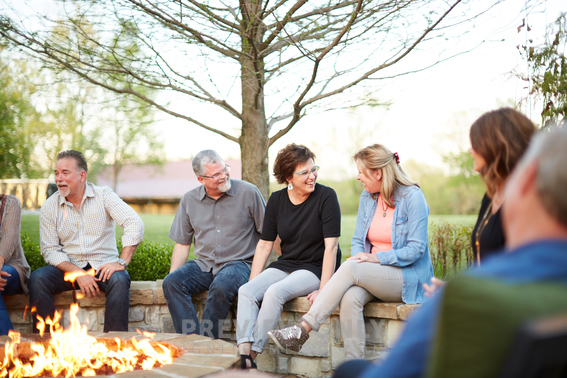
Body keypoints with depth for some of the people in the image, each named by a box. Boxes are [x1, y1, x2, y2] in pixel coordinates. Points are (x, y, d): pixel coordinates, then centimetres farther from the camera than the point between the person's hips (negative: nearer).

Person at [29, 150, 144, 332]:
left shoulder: (104, 196, -1)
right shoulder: (49, 207, 3)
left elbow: (135, 224, -12)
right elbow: (50, 250, -1)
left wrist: (122, 262, -23)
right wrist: (78, 273, -17)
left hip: (103, 266, -2)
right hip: (69, 268, 2)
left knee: (119, 280, -33)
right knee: (37, 278, -25)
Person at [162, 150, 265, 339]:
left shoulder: (248, 193, -2)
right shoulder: (189, 200, 8)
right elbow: (182, 244, 13)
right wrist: (173, 274, 0)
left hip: (238, 263, -4)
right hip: (203, 265, 4)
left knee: (221, 286, -36)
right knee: (171, 282, -23)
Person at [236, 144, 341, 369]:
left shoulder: (326, 196, -11)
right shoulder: (277, 200, 4)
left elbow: (331, 247, -15)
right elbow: (264, 245, 7)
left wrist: (323, 290, -22)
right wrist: (253, 282, -3)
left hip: (316, 268, -5)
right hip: (285, 265, 5)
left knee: (275, 292, -30)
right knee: (246, 291, -20)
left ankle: (253, 354, -22)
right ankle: (243, 353, -29)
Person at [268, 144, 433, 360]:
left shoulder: (413, 197, -8)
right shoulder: (367, 197, 11)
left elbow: (416, 249, -13)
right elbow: (358, 241, 13)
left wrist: (377, 257, -21)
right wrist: (358, 259, -9)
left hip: (408, 278, -5)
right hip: (373, 277, 5)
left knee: (350, 268, -30)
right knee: (350, 298, -30)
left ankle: (303, 331, -30)